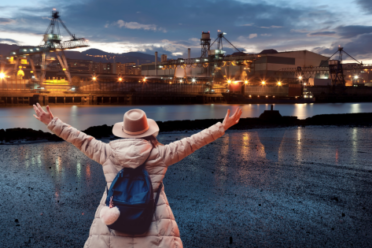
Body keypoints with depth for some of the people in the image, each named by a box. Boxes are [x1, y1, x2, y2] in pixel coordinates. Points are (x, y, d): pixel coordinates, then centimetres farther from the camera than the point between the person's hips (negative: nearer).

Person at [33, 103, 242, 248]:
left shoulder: (108, 153, 0)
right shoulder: (160, 154, -4)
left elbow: (81, 140, 8)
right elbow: (191, 143, 0)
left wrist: (51, 122, 18)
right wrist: (222, 127, 8)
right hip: (154, 228, -1)